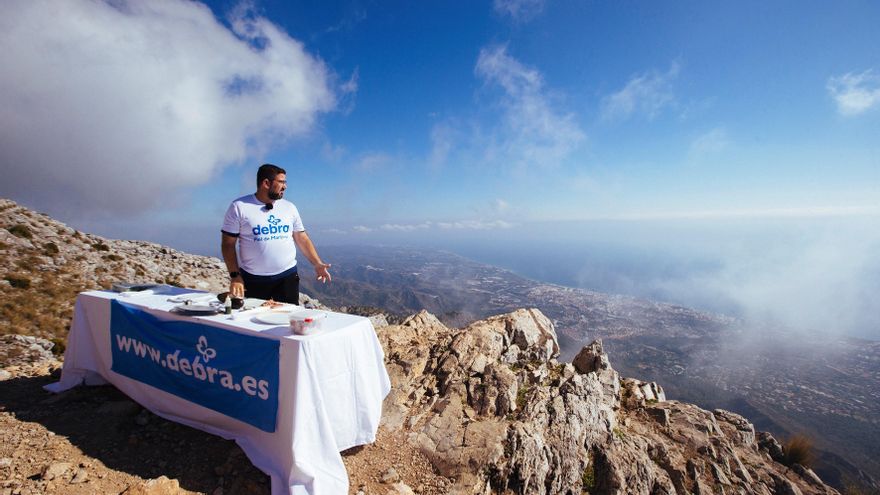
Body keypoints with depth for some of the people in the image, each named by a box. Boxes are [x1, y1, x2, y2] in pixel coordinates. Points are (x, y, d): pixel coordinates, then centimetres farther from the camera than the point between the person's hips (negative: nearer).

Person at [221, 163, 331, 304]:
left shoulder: (289, 207, 6)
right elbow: (228, 244, -2)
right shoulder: (239, 207, -3)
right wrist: (235, 276, -9)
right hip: (252, 280, -2)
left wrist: (317, 264, -3)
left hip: (287, 277, 2)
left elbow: (302, 239, 8)